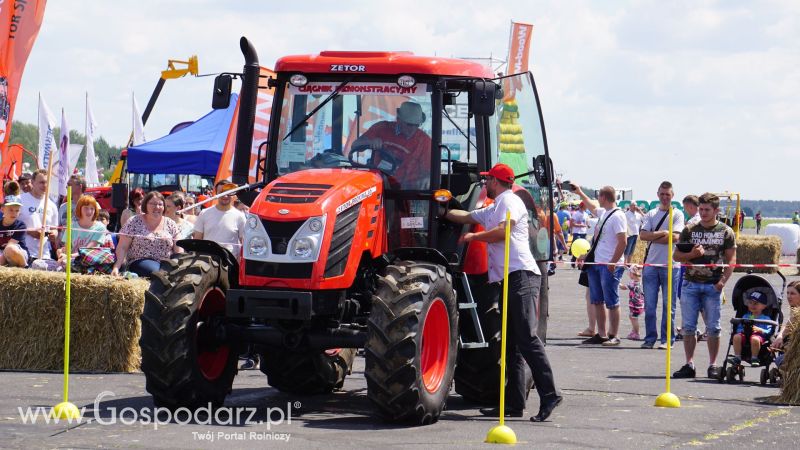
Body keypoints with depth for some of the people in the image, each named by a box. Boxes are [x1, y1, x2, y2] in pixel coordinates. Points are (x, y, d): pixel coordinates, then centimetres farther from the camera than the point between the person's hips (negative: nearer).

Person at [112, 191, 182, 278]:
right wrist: (116, 267, -13)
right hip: (140, 262, -2)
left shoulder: (170, 224, 12)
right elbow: (122, 247, 1)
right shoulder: (134, 222, 4)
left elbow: (179, 251, 11)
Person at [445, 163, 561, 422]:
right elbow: (465, 217, 40)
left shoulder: (509, 201, -2)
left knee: (527, 338, -18)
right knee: (511, 344, 7)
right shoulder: (493, 210, 28)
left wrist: (473, 236, -6)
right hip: (507, 280, 10)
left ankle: (548, 395, -24)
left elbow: (503, 230, -17)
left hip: (521, 276, -10)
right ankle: (514, 403, 7)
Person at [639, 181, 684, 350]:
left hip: (670, 265, -3)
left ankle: (667, 339, 6)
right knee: (649, 305, 3)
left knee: (669, 306, 1)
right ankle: (650, 338, 9)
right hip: (651, 264, 3)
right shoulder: (651, 214, 12)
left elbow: (675, 236, -11)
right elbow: (643, 235, -1)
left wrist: (653, 237, -6)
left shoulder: (677, 215, 3)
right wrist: (662, 233, -10)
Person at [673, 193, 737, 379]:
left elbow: (731, 259, 2)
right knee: (688, 326, 1)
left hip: (713, 285, -2)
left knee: (713, 328, 0)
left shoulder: (726, 232, 3)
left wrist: (723, 281, -11)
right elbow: (677, 256, 10)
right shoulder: (689, 230, 9)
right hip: (690, 284, 2)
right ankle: (689, 364, 6)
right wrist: (692, 254, -10)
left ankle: (713, 365, 7)